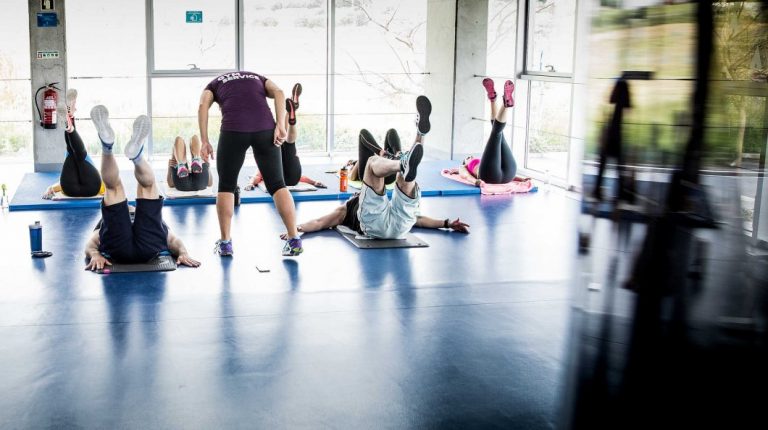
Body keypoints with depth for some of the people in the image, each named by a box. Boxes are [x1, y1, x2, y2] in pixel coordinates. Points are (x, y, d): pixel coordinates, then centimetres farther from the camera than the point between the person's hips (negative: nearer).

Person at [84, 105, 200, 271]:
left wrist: (183, 254, 0)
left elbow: (174, 240, 26)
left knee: (148, 183, -3)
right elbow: (90, 245, 25)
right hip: (118, 248, 0)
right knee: (114, 185, -1)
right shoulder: (106, 223, 47)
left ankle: (137, 155, -38)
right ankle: (106, 146, -31)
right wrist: (95, 255, -3)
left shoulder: (153, 222, 48)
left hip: (148, 247, 0)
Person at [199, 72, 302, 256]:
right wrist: (280, 125, 1)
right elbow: (279, 93, 11)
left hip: (233, 130, -1)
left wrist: (205, 142, 4)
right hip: (265, 128, 1)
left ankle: (225, 243, 17)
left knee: (226, 186, 15)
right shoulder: (257, 78, 33)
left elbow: (203, 106, 8)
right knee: (277, 185, 9)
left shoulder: (215, 83, 30)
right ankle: (294, 240, 3)